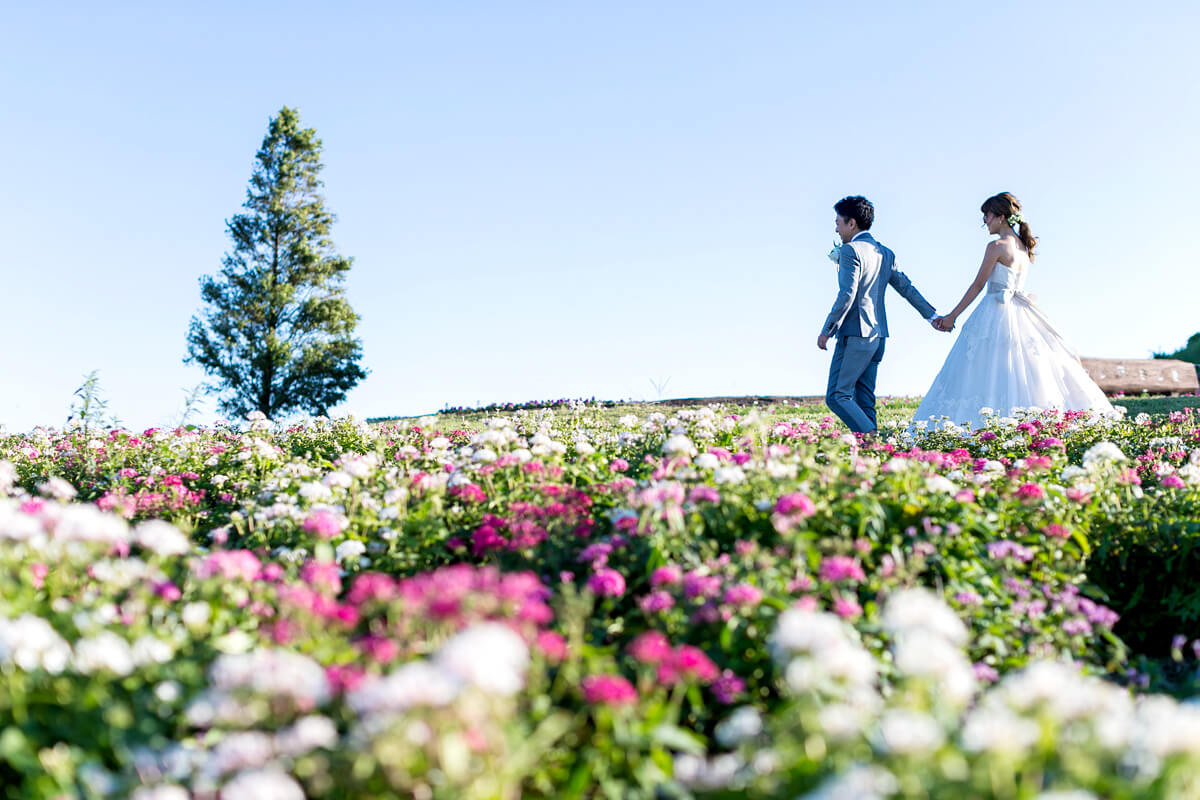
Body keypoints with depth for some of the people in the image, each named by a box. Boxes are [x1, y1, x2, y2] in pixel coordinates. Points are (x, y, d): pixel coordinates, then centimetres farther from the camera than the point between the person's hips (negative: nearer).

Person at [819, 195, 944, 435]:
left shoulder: (851, 251, -10)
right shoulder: (885, 253, 16)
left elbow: (847, 294, -18)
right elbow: (906, 287, 19)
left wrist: (827, 330, -14)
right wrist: (932, 315, 27)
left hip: (855, 335, -9)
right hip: (877, 336, 9)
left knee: (837, 396, -7)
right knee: (863, 400, 10)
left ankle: (871, 436, -18)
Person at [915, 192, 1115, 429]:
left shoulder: (997, 246, -10)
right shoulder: (1023, 245, 13)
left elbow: (978, 285, -8)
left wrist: (952, 317, -4)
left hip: (996, 312, -8)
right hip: (1019, 312, 8)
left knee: (991, 374, -7)